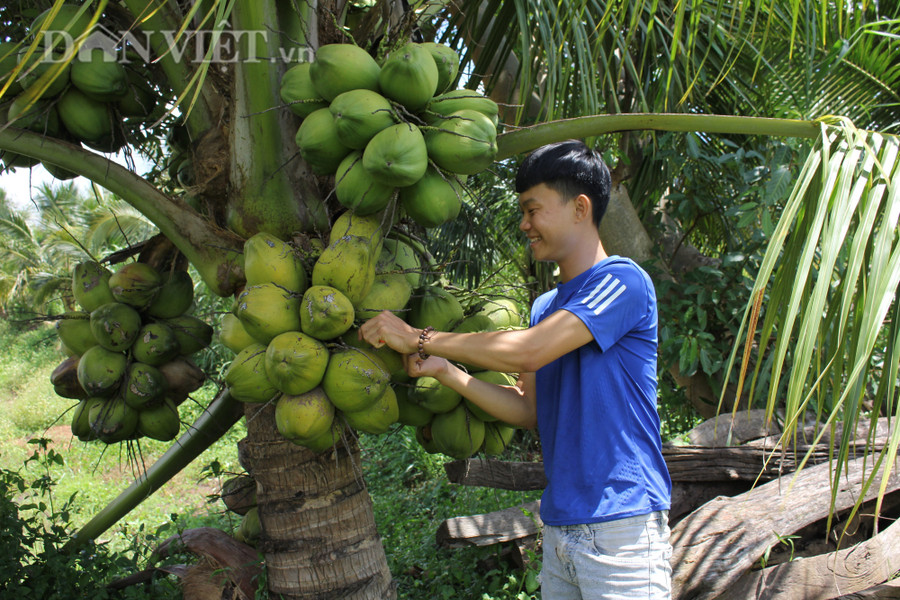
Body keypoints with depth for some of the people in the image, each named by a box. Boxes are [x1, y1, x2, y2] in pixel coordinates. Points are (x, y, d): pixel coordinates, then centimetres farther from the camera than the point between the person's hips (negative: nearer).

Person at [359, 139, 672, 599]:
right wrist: (445, 371, 0)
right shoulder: (545, 307, 14)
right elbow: (530, 410, 10)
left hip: (620, 527, -7)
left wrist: (419, 338, -12)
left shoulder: (622, 282, -11)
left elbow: (526, 353, -20)